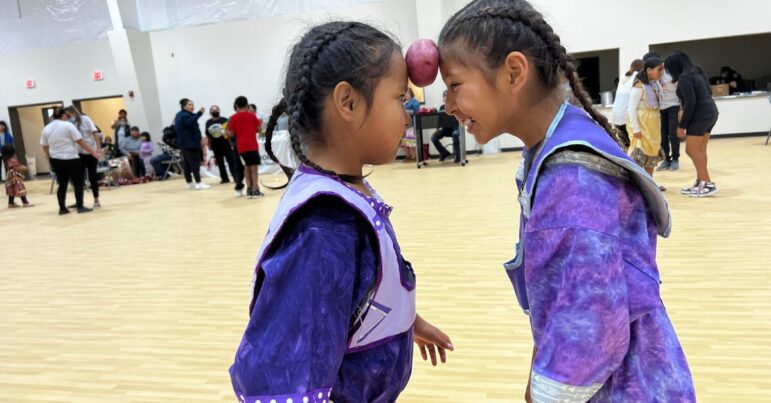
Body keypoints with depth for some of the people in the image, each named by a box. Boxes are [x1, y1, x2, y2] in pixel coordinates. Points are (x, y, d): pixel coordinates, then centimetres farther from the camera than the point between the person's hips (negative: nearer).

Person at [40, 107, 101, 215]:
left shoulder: (46, 128, 9)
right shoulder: (68, 125, -7)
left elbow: (45, 147, 11)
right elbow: (81, 142, -11)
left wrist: (51, 159, 23)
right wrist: (94, 153, -9)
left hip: (56, 160, 6)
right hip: (71, 159, -6)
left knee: (62, 184, 12)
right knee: (78, 183, 1)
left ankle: (62, 208, 12)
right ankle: (80, 207, -3)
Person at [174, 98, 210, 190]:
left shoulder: (180, 115, 20)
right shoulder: (184, 116, -14)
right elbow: (191, 122, -35)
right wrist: (199, 113, -42)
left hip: (184, 143, 11)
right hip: (190, 143, -10)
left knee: (187, 163, 11)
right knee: (195, 163, -12)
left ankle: (189, 183, 16)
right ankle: (198, 183, -16)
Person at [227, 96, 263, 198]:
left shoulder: (233, 118, 4)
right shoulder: (252, 115, 1)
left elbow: (232, 134, 4)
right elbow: (259, 129, 2)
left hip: (241, 147, 3)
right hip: (252, 145, -3)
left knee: (247, 166, 17)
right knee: (254, 167, -3)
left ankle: (249, 188, 15)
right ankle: (255, 190, -11)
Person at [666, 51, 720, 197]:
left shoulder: (684, 77, -13)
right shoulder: (697, 72, 15)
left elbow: (690, 102, -18)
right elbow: (708, 92, 21)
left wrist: (682, 125, -13)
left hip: (700, 116, -9)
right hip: (710, 112, 9)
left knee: (692, 150, -6)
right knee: (700, 150, 12)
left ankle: (708, 185, -5)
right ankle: (700, 183, 16)